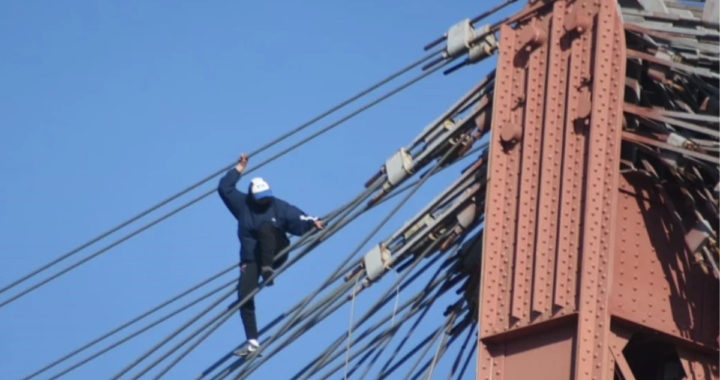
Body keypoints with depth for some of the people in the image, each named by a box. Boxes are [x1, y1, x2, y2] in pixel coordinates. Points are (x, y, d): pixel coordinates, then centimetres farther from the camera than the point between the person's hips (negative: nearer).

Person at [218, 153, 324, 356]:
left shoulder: (278, 206, -4)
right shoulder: (242, 204, 1)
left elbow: (297, 218, -14)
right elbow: (224, 188, -4)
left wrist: (312, 222, -34)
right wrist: (240, 168, -5)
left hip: (275, 254, -2)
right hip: (251, 260, 2)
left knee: (265, 226, -31)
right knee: (244, 297, -14)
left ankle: (268, 269, -37)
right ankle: (252, 341, -12)